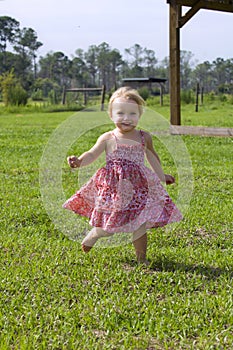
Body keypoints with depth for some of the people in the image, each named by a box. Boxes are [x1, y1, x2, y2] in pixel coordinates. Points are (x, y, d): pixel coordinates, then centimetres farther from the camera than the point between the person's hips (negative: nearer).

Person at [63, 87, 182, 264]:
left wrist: (161, 176, 31)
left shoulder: (144, 137, 5)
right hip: (113, 187, -2)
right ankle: (94, 233, 36)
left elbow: (152, 157, 21)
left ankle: (142, 258, 18)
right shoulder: (107, 138, -4)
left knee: (140, 224, 2)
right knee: (109, 225, 3)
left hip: (138, 186, 3)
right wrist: (79, 161, -24)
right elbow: (92, 154, -4)